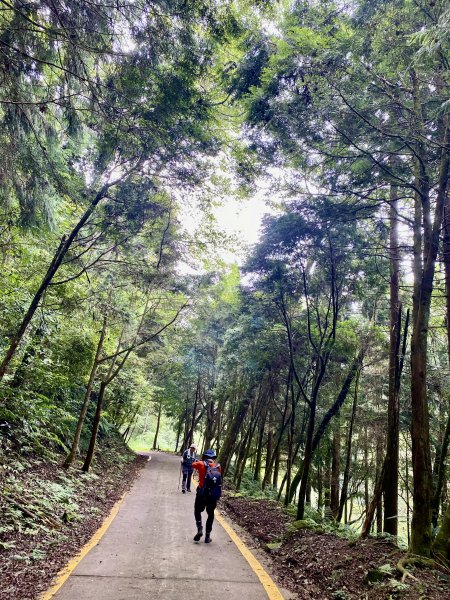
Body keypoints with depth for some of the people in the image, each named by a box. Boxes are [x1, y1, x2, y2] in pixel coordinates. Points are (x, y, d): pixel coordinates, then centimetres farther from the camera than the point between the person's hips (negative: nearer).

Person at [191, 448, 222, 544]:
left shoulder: (201, 464, -6)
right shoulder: (218, 466, 2)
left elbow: (193, 465, 13)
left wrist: (197, 461, 33)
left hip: (202, 494, -2)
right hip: (214, 495, 2)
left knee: (197, 511, 21)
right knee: (210, 515, 20)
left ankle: (199, 529, 2)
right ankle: (207, 536, 19)